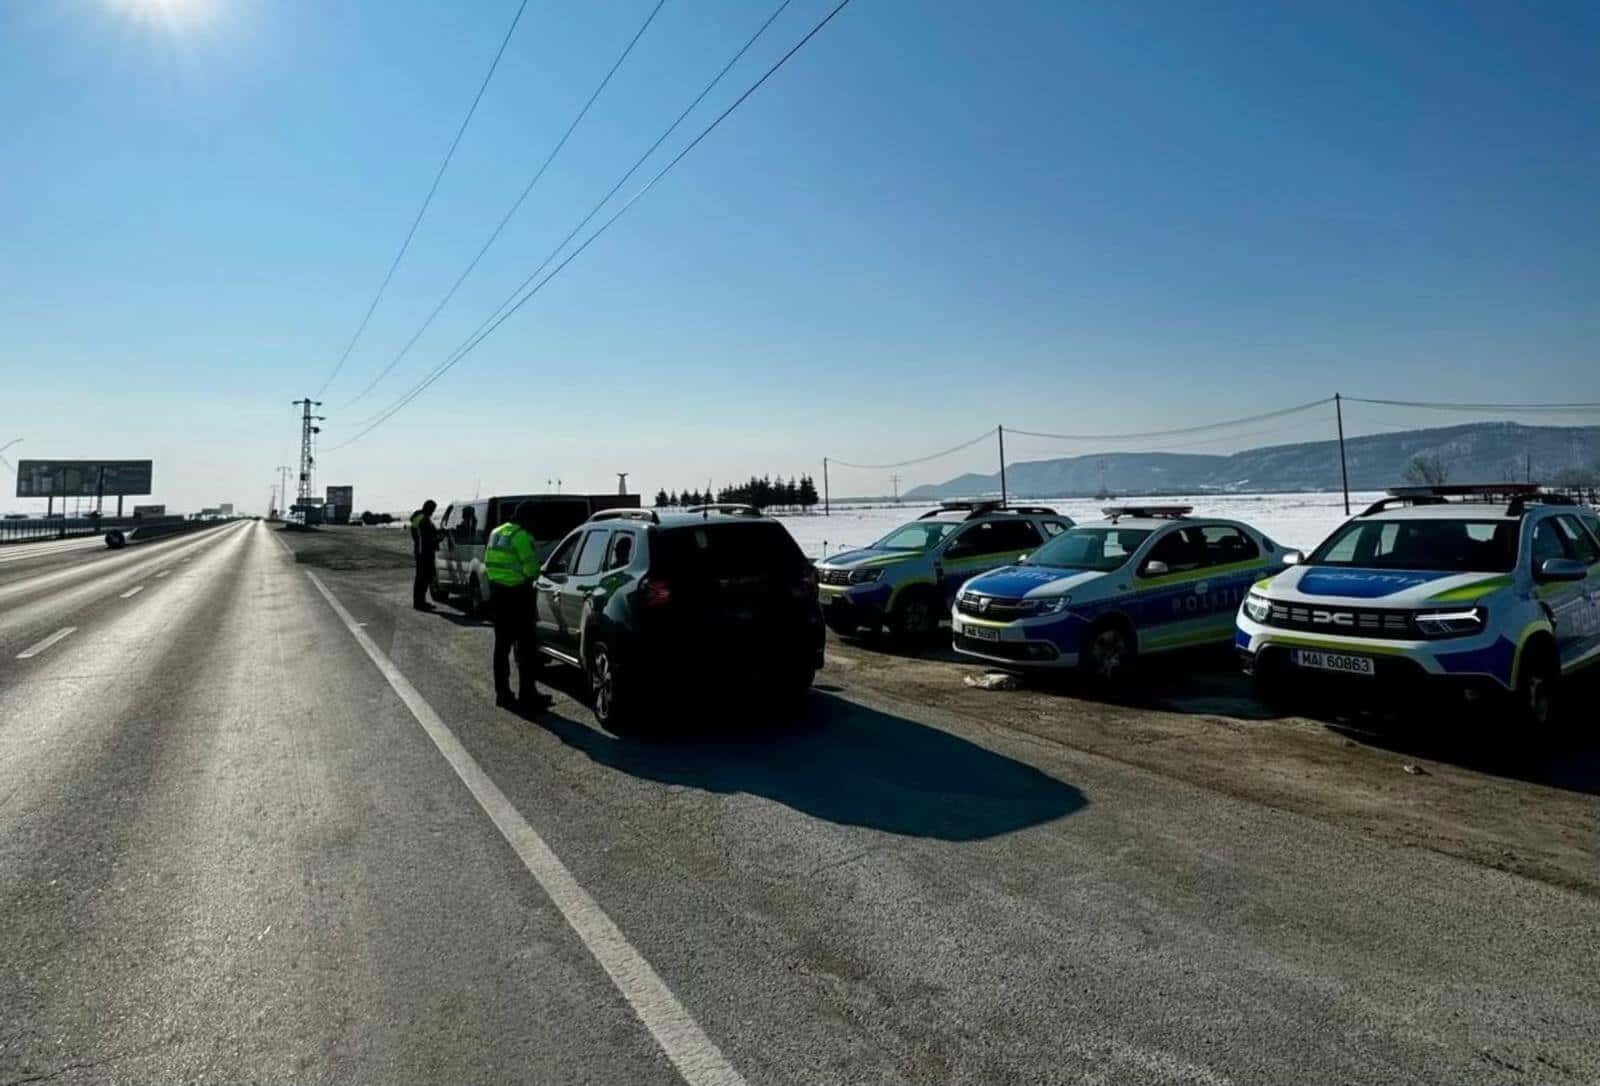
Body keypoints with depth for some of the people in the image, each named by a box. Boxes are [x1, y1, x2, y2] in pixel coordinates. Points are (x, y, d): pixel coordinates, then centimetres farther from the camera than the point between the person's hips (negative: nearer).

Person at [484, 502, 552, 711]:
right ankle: (528, 695, 0)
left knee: (502, 645, 13)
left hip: (497, 593, 9)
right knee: (525, 647, -2)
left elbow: (488, 563, 17)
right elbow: (531, 568, -18)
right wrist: (532, 577, 2)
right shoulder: (522, 536, -15)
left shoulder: (496, 533, 13)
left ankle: (502, 693, 18)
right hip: (517, 595, -9)